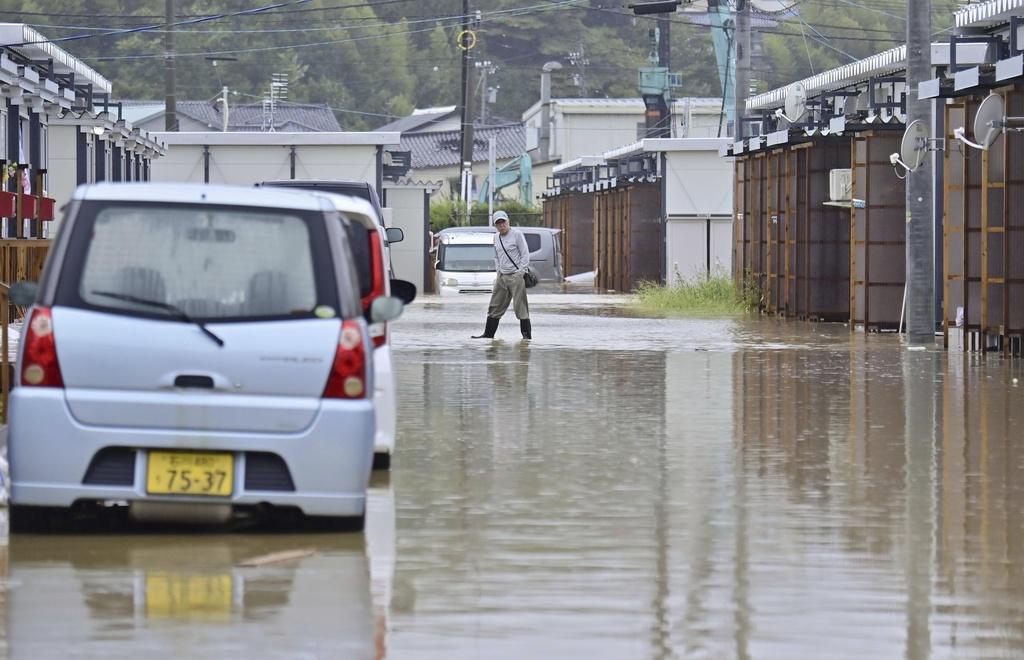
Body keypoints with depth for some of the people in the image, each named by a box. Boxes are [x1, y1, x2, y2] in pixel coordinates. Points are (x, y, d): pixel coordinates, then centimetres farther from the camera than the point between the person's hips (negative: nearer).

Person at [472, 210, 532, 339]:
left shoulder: (517, 234, -7)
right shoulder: (496, 237, 13)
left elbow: (525, 255, -8)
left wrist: (520, 272, -13)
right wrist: (498, 272, 11)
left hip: (516, 275, -7)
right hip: (501, 277, 7)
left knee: (520, 307, -7)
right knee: (495, 306, 9)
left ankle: (527, 335, -3)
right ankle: (488, 333, 15)